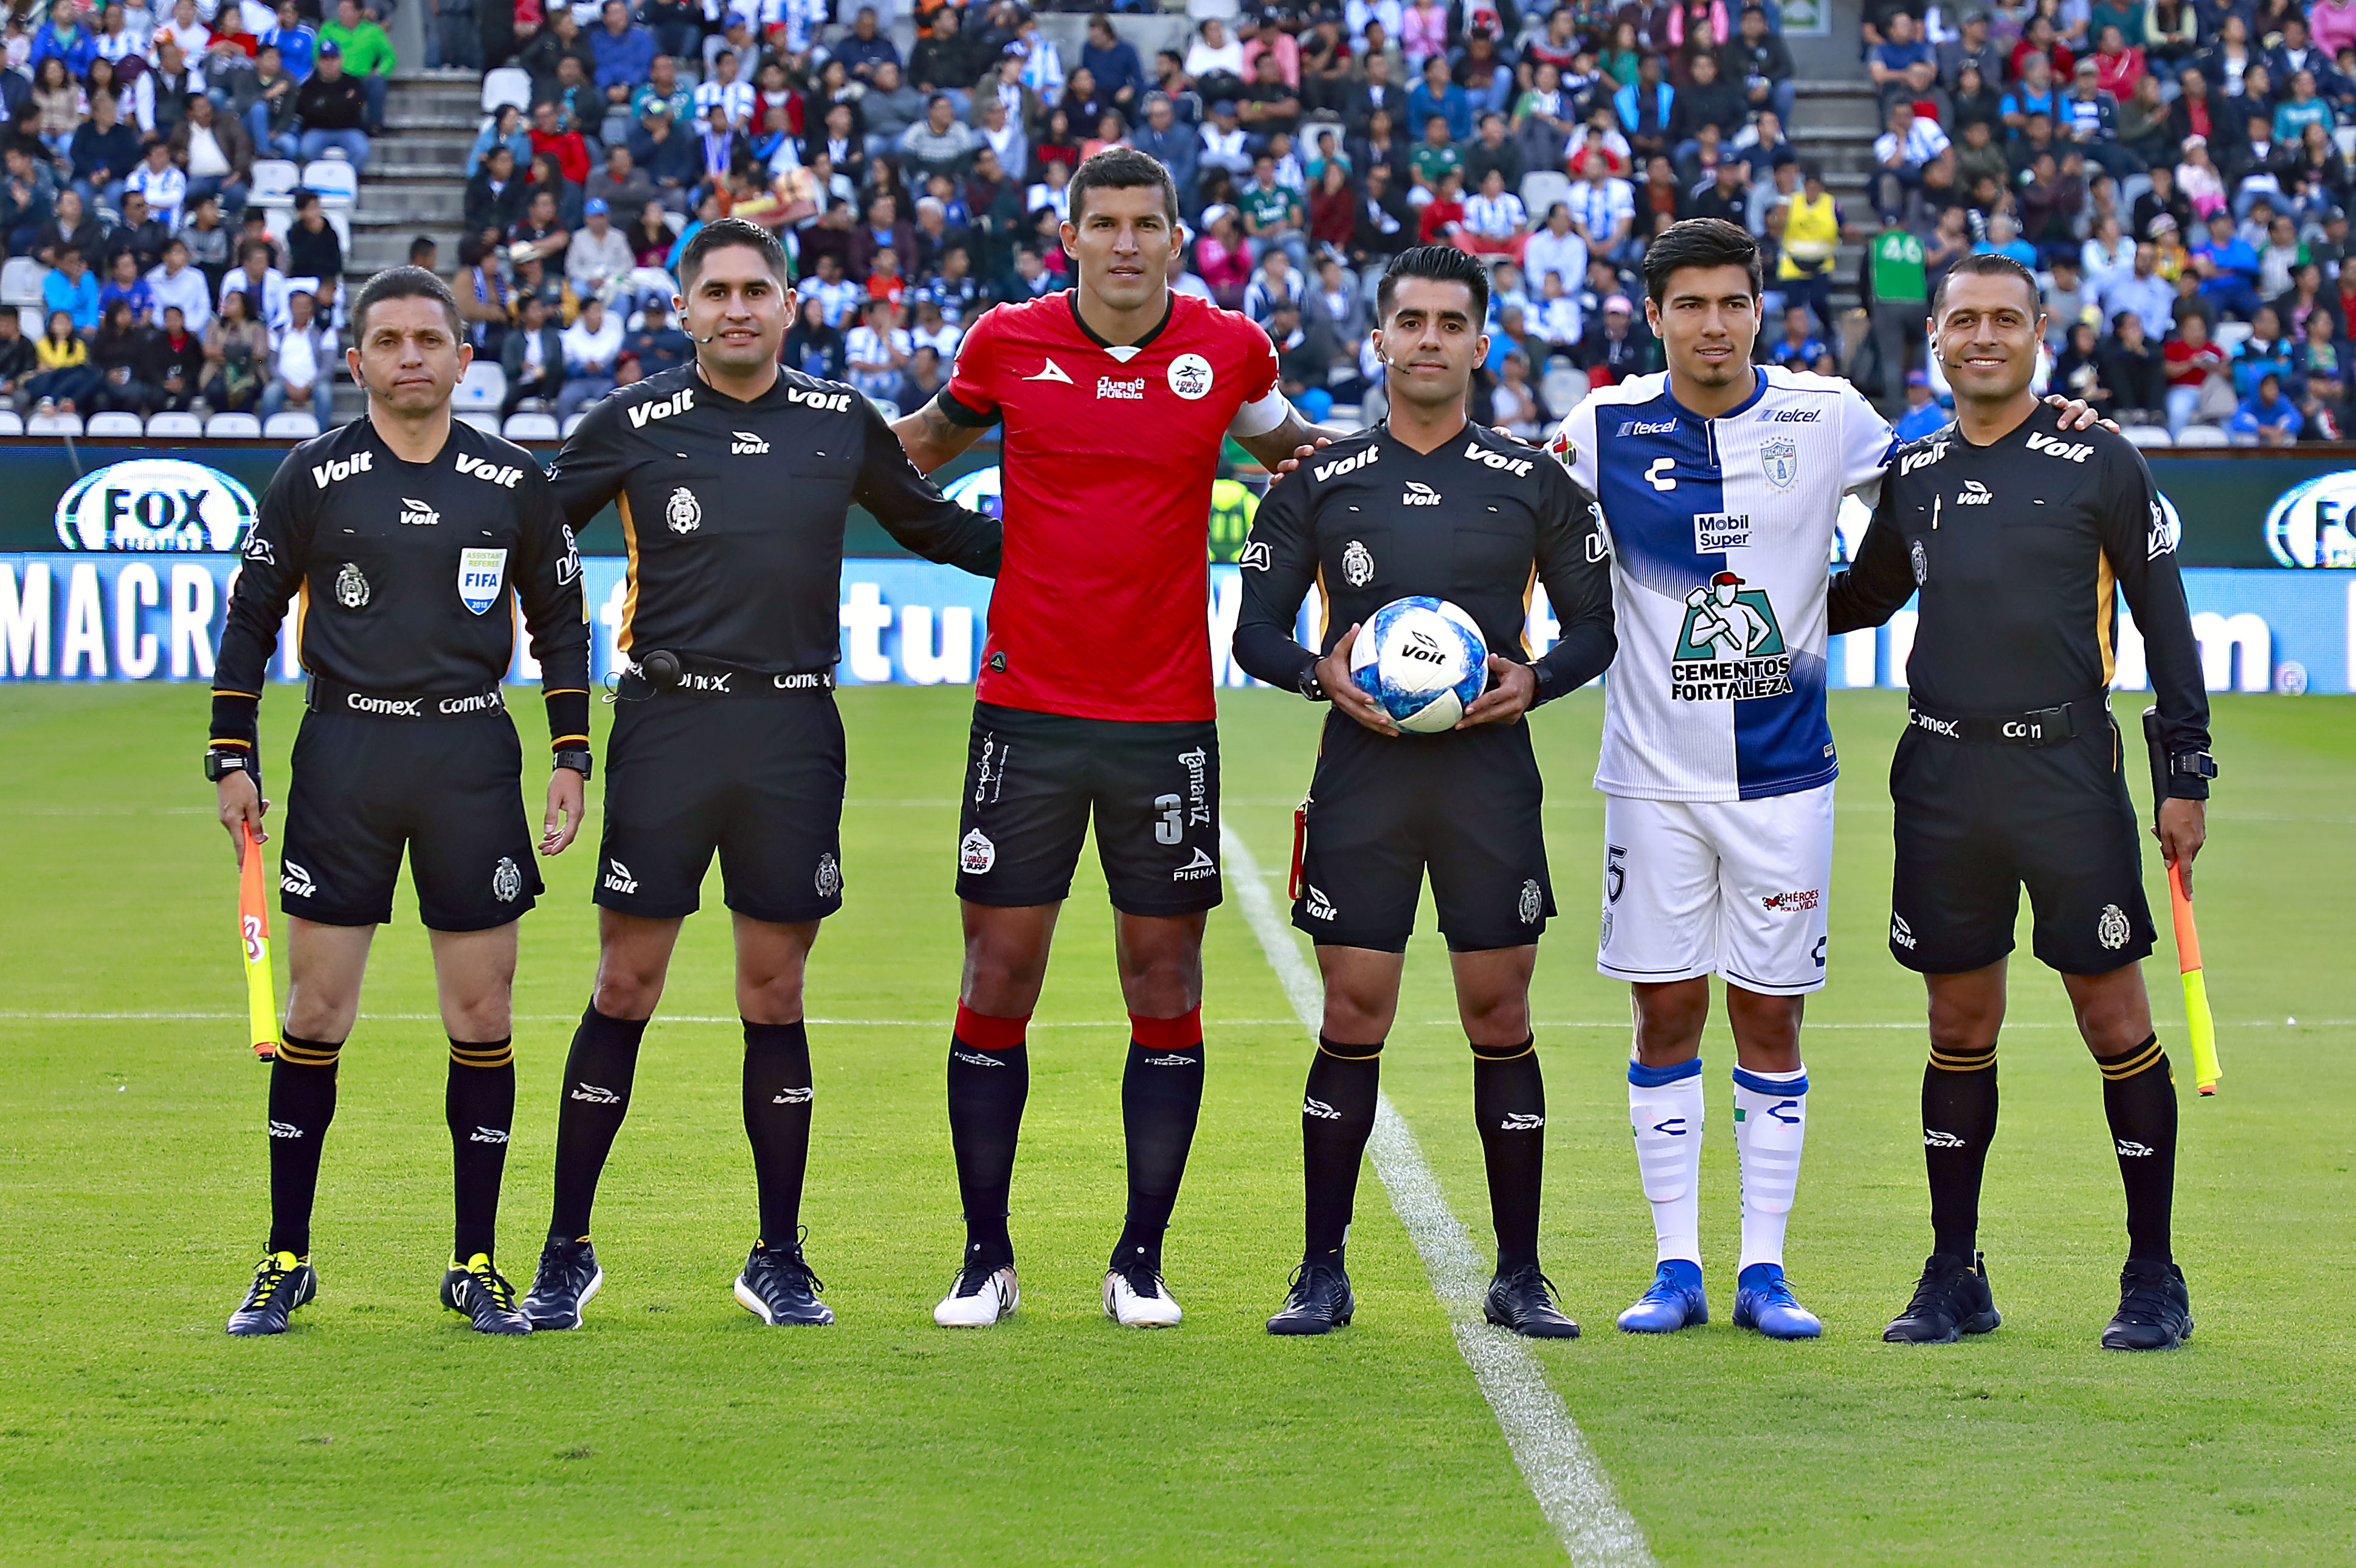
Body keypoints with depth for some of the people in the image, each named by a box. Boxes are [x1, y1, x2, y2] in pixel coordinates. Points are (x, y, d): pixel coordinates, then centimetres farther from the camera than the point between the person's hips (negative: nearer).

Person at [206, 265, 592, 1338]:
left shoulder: (514, 483, 5)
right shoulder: (313, 478, 2)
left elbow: (561, 622, 13)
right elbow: (251, 616, 6)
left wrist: (571, 759, 5)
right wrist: (232, 761, 1)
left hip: (473, 757, 1)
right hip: (343, 755, -1)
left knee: (482, 1016, 1)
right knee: (315, 1011, -1)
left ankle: (476, 1267, 10)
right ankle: (285, 1263, 7)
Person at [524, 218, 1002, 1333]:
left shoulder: (842, 423, 8)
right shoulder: (635, 424, 0)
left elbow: (934, 528, 24)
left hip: (794, 733, 2)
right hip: (667, 725, -2)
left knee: (774, 999, 6)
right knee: (623, 992, -1)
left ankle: (779, 1261, 15)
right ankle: (566, 1256, 8)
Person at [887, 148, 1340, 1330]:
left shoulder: (1229, 351, 0)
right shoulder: (1008, 343, 0)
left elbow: (1287, 448, 21)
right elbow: (936, 436, 21)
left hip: (1168, 720, 0)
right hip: (1026, 711, 0)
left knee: (1165, 986, 3)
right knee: (997, 977, 0)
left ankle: (1141, 1262, 12)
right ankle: (985, 1258, 10)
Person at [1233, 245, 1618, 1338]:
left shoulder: (1534, 486, 7)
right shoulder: (1319, 483, 6)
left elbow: (1594, 624, 11)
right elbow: (1255, 628, 7)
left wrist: (1534, 680, -8)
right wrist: (1320, 673, -12)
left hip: (1491, 773, 0)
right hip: (1363, 776, 0)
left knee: (1500, 1018, 1)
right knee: (1352, 1019, -2)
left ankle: (1519, 1277, 8)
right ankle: (1323, 1273, 6)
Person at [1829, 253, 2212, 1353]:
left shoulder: (2099, 465, 0)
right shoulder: (1913, 473, 11)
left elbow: (2165, 622, 1)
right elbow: (1867, 596, 28)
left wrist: (2186, 777, -3)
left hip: (2067, 770, -4)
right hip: (1943, 777, 4)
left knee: (2114, 1016, -3)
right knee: (1959, 1028, 8)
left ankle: (2154, 1280, 5)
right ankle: (1954, 1280, 15)